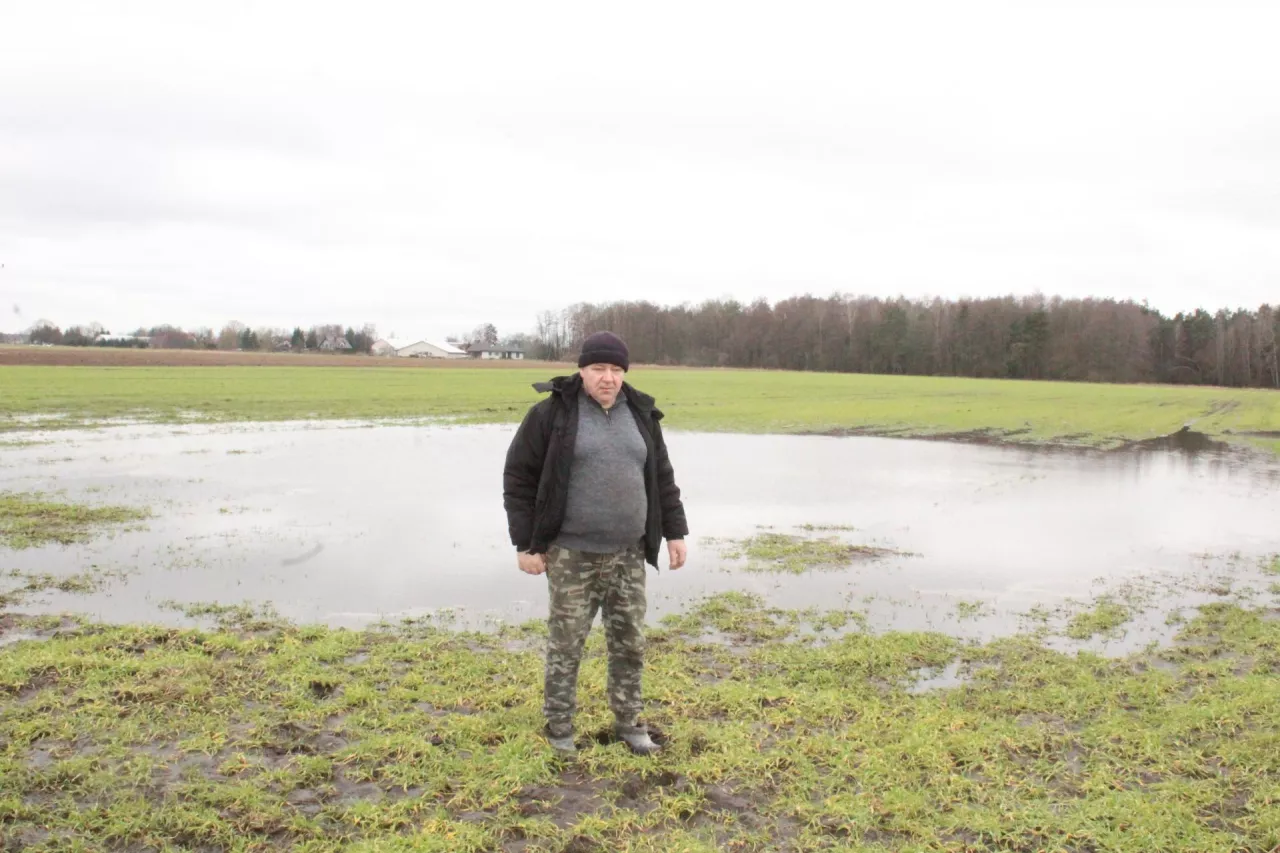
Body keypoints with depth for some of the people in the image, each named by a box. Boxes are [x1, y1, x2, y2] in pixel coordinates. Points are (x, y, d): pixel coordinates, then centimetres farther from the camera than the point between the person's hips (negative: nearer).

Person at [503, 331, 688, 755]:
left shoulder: (640, 414, 5)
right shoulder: (553, 413, -10)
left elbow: (661, 477, 12)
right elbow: (518, 477, -7)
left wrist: (674, 533, 7)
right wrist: (525, 543, -10)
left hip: (628, 554, 4)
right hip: (572, 554, -4)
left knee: (629, 642, 12)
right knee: (565, 644, 5)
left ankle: (628, 722, 28)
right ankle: (558, 727, 22)